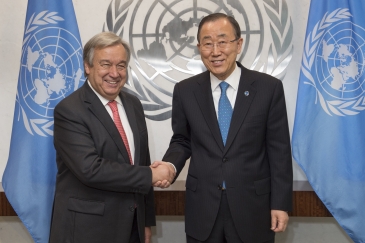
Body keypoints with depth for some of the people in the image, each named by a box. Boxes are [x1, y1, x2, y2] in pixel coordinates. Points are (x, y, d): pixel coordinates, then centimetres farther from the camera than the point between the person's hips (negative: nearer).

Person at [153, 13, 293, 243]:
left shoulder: (269, 88, -5)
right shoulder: (185, 91, 0)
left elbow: (279, 150, -3)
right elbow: (182, 141, 10)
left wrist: (280, 203, -4)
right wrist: (169, 165, -11)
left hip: (253, 206, -1)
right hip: (202, 209, 2)